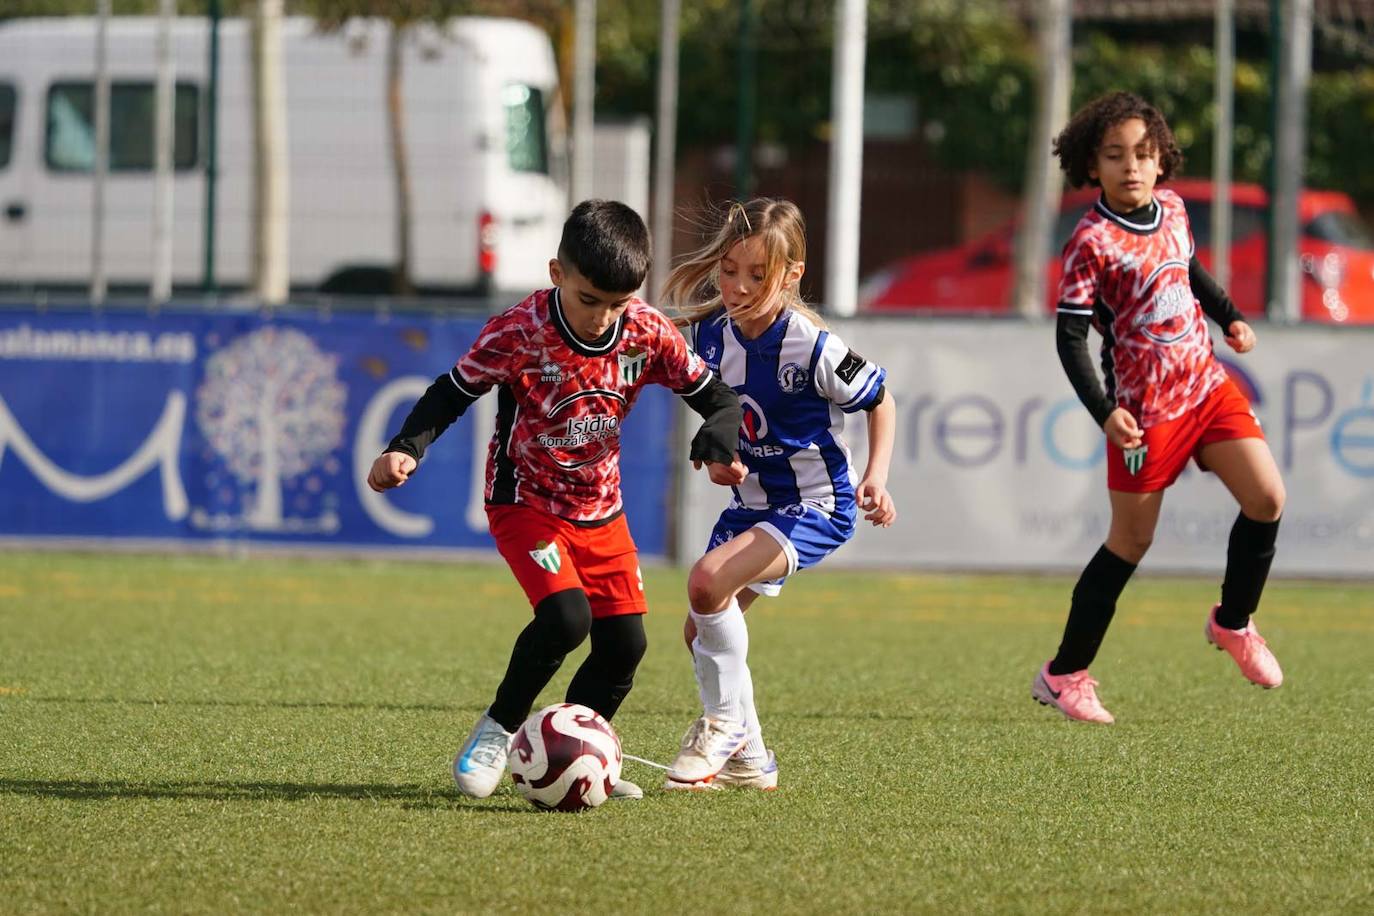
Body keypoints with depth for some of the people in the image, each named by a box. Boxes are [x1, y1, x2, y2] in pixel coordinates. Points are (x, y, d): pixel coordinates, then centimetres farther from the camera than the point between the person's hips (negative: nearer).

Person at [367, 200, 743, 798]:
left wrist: (720, 430, -25)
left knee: (624, 642, 1)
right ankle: (497, 730, -4)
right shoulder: (518, 333, -23)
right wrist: (406, 449, -32)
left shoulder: (648, 334, -12)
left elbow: (713, 394, -2)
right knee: (566, 615, -25)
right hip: (525, 502, -5)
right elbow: (451, 393, -15)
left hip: (600, 509, 5)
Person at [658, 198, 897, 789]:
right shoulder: (710, 335, -5)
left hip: (817, 503, -7)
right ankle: (748, 760, 22)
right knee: (700, 631, 5)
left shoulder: (812, 348, -22)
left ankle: (727, 724, -8)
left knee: (708, 583, -26)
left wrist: (876, 478, -16)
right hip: (752, 501, 7)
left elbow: (879, 400, -5)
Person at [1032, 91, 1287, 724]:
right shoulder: (1092, 243, -15)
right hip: (1146, 406, -6)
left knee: (1267, 497, -7)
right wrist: (1104, 412, -25)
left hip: (1207, 384, 6)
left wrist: (1229, 318, 18)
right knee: (1131, 541, 0)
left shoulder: (1171, 210, 5)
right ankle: (1064, 674, 12)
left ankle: (1232, 622, 17)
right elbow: (1070, 338, -15)